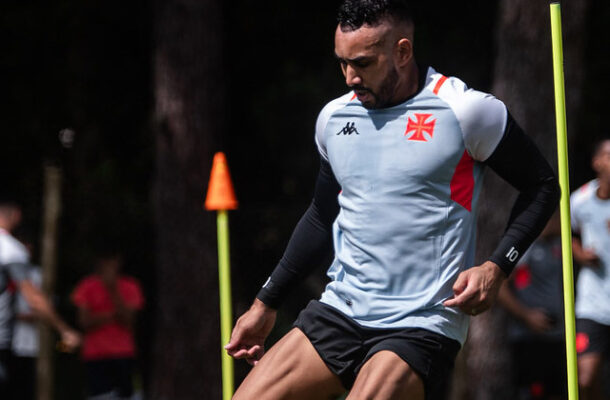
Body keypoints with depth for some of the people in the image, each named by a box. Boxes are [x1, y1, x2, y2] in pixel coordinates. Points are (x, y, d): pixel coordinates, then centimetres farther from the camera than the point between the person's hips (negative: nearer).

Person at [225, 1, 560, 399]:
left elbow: (542, 186, 2)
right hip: (341, 310, 6)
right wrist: (266, 303, 25)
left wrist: (496, 268, -11)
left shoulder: (463, 110, -7)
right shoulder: (333, 118, 10)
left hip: (421, 325, -6)